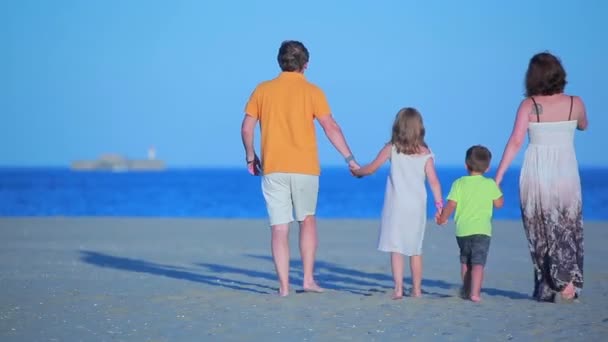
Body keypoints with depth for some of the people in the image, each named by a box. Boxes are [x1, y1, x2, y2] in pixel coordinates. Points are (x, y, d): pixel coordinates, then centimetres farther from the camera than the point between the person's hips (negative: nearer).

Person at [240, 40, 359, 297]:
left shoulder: (263, 90, 5)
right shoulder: (312, 91, -1)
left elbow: (247, 128, 5)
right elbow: (331, 127, -7)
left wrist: (251, 157, 17)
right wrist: (349, 158, -2)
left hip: (273, 168, 1)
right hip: (305, 168, -1)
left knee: (279, 227, 3)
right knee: (307, 220, 17)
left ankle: (284, 286, 1)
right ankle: (308, 279, 11)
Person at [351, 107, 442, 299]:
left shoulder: (391, 149, -1)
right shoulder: (425, 154, 1)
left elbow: (371, 168, 5)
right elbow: (434, 182, -3)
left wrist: (356, 172, 24)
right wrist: (439, 205, 2)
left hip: (396, 206, -2)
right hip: (417, 207, 2)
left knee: (396, 248, -3)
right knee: (415, 249, 13)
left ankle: (398, 288, -14)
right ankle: (416, 289, 18)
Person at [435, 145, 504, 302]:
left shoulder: (459, 183, 1)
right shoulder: (490, 184, 1)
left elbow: (451, 204, -4)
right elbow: (499, 203, 11)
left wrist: (442, 217, 12)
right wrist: (497, 189, 27)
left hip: (462, 230, 2)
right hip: (482, 230, -2)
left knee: (465, 261, 20)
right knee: (478, 263, -7)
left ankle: (466, 290, 30)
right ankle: (475, 292, -22)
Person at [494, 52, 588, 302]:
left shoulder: (529, 105, -7)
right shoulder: (575, 104, -2)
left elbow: (515, 141, -13)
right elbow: (583, 126, 20)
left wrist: (498, 175, -12)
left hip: (536, 174, -1)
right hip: (566, 173, 1)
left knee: (541, 234, 10)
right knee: (567, 231, 13)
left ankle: (547, 289, 11)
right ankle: (568, 278, -5)